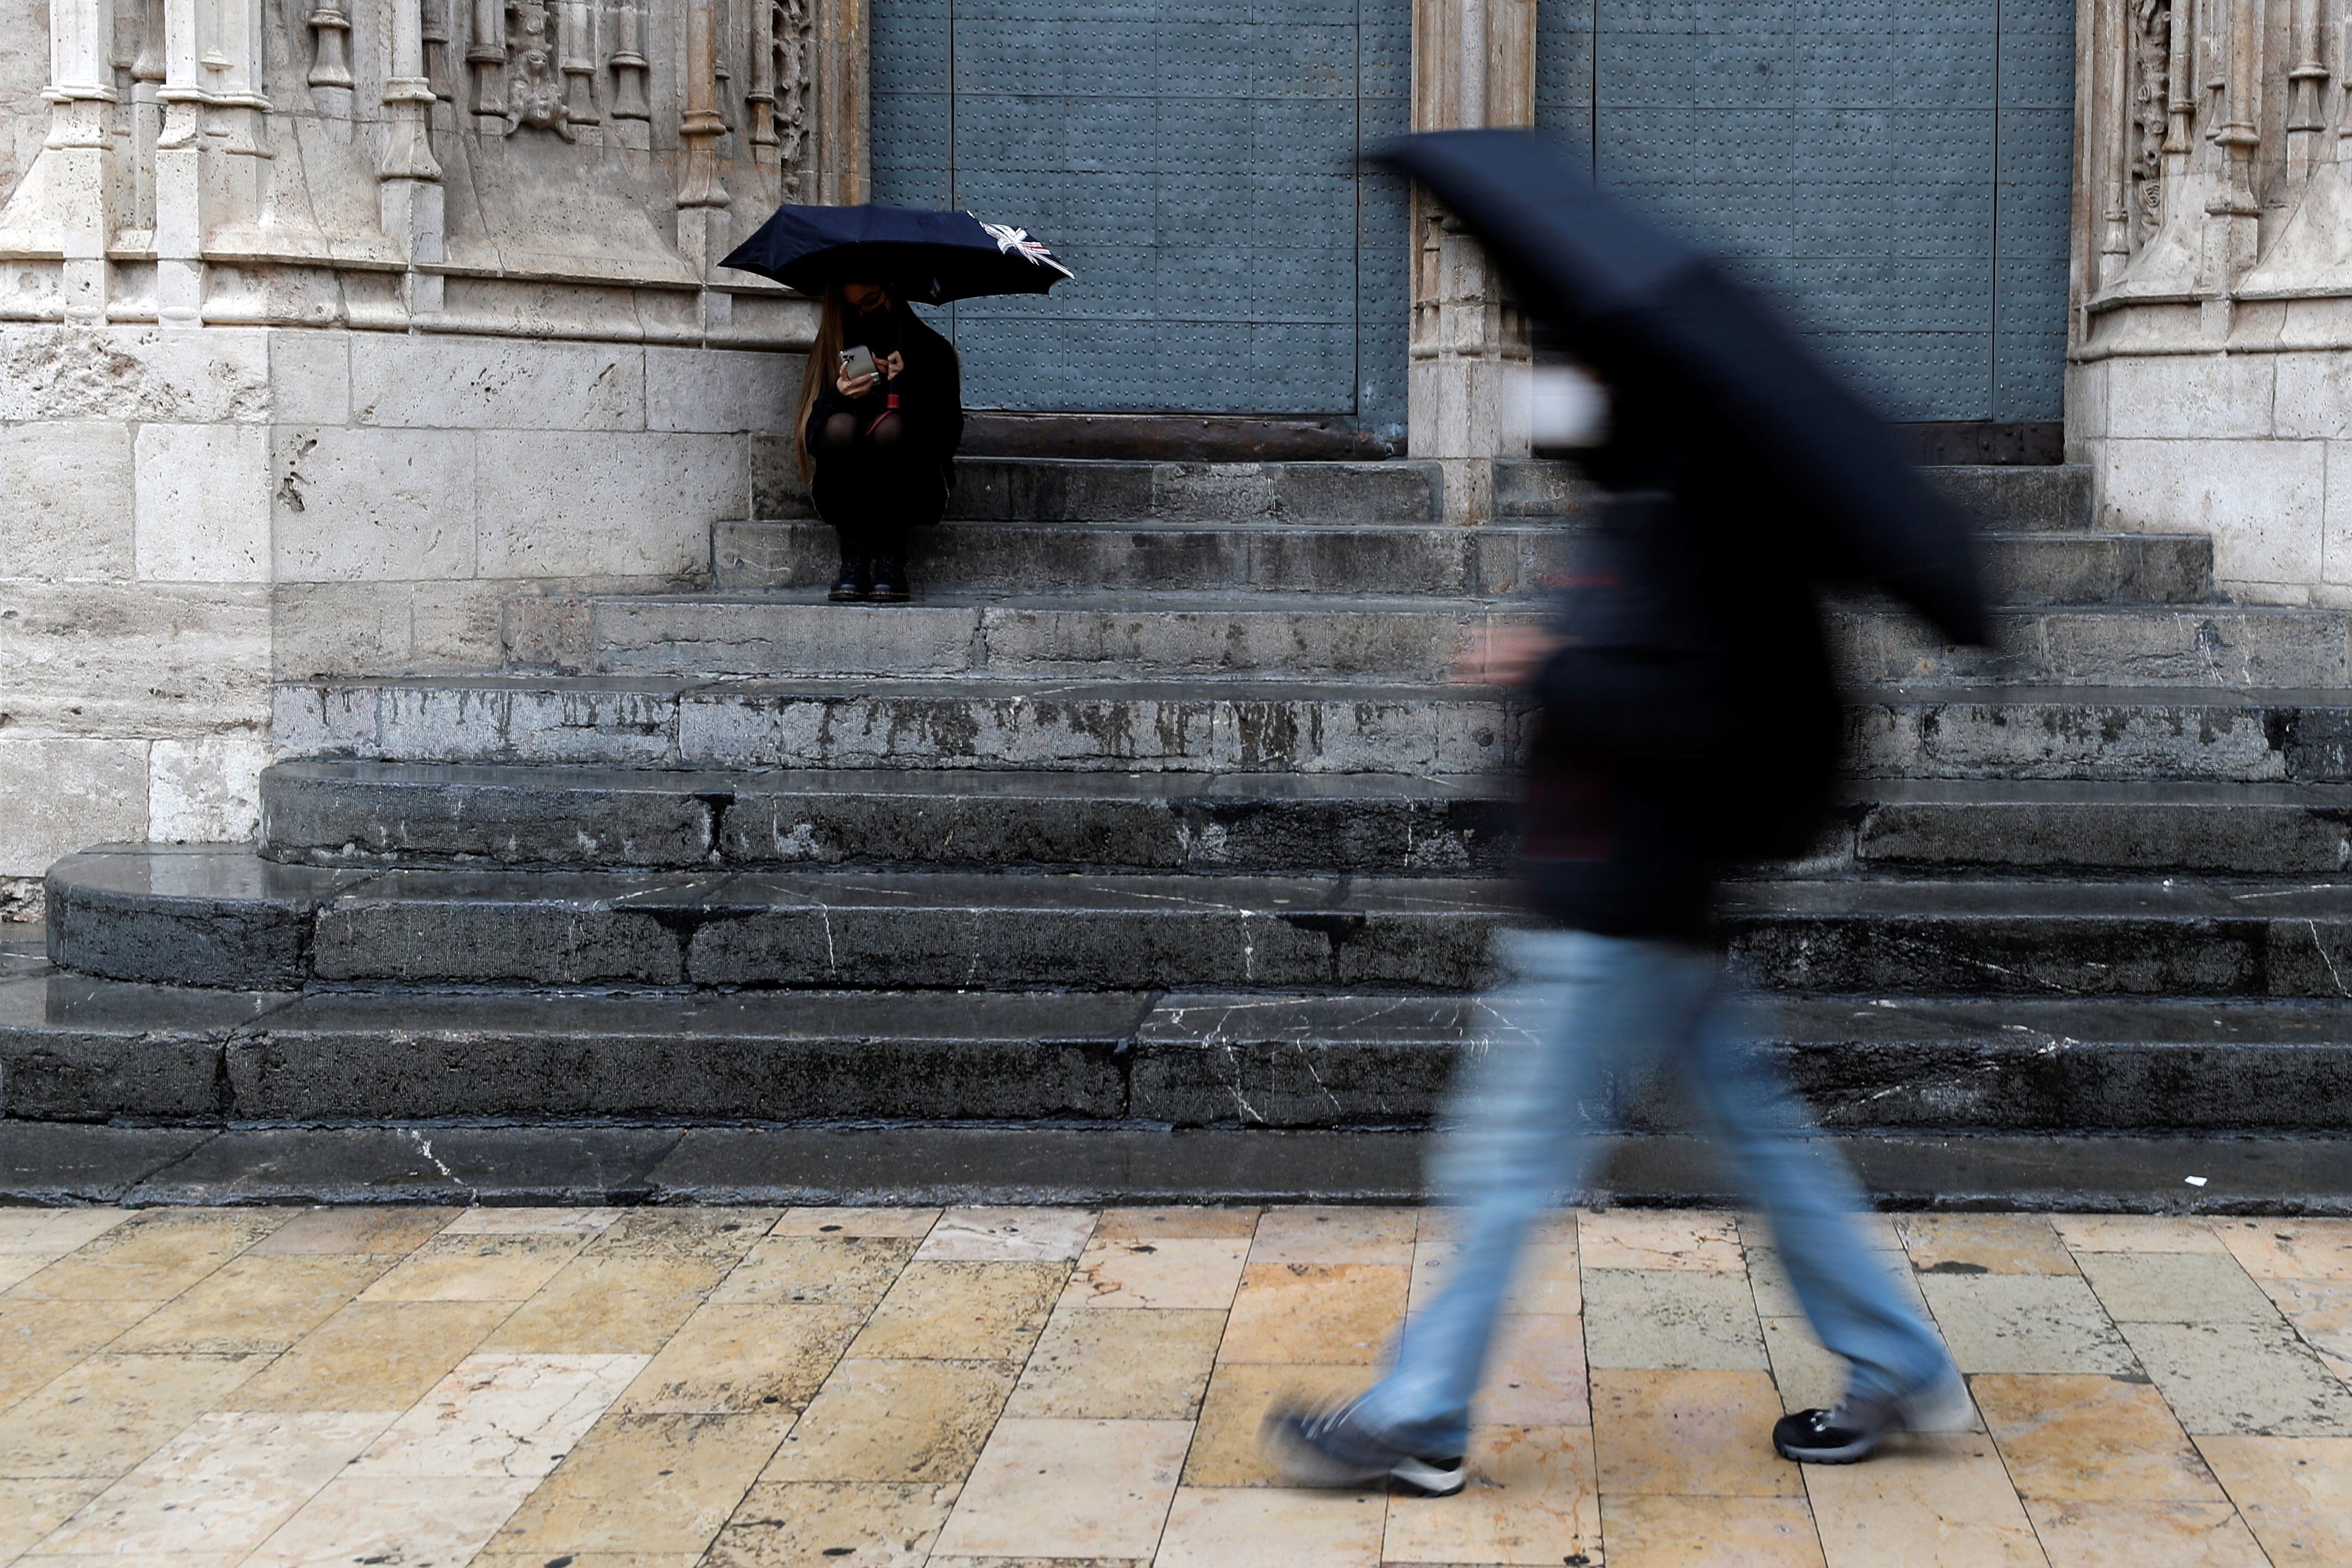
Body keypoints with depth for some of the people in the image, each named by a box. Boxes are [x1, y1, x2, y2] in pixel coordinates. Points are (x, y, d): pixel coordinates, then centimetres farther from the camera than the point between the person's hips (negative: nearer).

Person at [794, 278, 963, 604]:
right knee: (840, 425, -28)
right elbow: (811, 441, -4)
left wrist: (907, 387, -22)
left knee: (891, 426, -30)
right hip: (846, 500, 1)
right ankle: (853, 560, -23)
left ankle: (891, 559, -24)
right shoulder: (829, 355, 6)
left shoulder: (932, 351, 1)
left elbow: (948, 436, -9)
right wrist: (836, 396, -23)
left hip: (915, 497, -1)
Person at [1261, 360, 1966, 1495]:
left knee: (1509, 1157, -3)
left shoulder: (1664, 528, -16)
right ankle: (1898, 1370, 23)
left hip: (1612, 921, -10)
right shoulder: (1677, 518, 14)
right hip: (1666, 909, 10)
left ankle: (1416, 1422, 4)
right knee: (1760, 1135, 15)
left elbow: (1694, 708, -25)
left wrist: (1551, 670, -19)